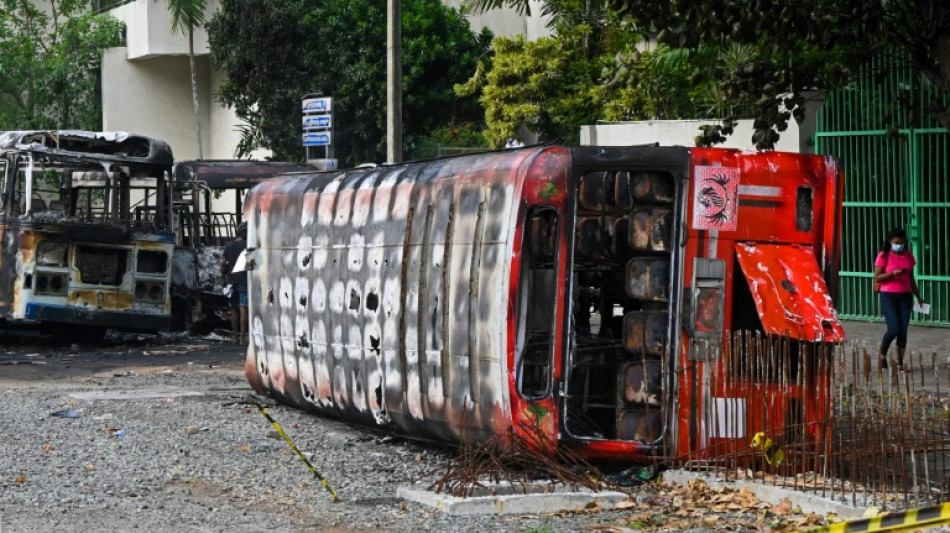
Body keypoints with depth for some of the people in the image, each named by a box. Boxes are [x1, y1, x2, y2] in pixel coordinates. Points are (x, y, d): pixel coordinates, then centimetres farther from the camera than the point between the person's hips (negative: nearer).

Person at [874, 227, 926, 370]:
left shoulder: (908, 255, 7)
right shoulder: (883, 256, -6)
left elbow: (911, 278, 16)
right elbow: (877, 278, -8)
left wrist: (918, 296, 17)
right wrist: (892, 273, -22)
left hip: (905, 296, 4)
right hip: (888, 296, -4)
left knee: (903, 330, 0)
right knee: (894, 329, -11)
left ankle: (900, 361, 8)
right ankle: (882, 353, 16)